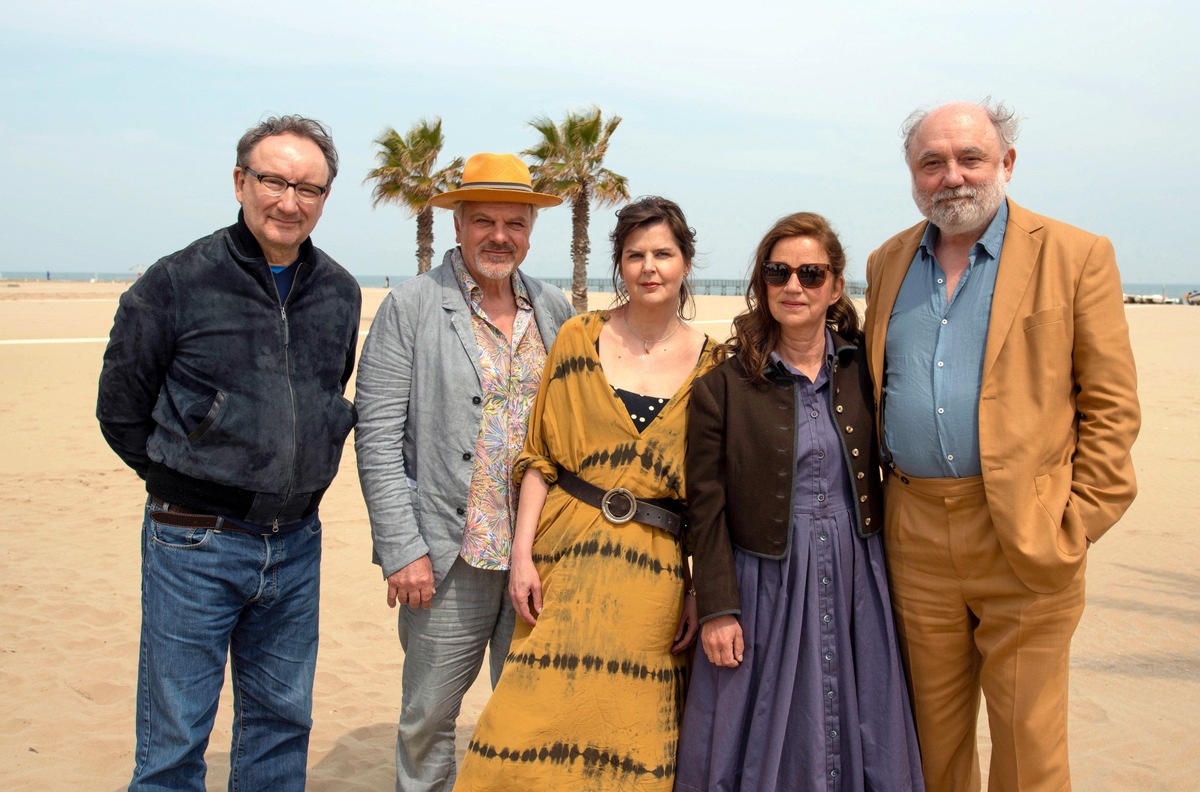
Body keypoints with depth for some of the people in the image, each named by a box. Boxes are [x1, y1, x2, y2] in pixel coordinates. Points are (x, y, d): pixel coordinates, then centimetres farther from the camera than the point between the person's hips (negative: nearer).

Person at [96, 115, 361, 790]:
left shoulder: (340, 293, 4)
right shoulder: (176, 284, -9)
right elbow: (121, 412, -1)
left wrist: (304, 470, 9)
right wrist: (187, 483, 0)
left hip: (298, 543, 4)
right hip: (195, 546, -4)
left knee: (283, 722, 17)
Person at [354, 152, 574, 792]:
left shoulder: (554, 311, 10)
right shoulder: (411, 307, -2)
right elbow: (377, 438, -6)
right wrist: (403, 548, -12)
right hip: (449, 557, -3)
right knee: (428, 718, 8)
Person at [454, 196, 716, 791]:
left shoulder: (710, 364, 3)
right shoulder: (579, 338, 3)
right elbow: (538, 457, 4)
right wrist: (522, 553, -4)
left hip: (655, 574, 0)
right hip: (566, 556, 0)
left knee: (629, 734, 6)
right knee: (543, 715, 0)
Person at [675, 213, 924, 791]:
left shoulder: (864, 371, 3)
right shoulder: (723, 386, -4)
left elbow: (892, 471, 9)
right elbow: (707, 508, -4)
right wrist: (717, 609, -7)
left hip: (856, 587, 2)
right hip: (764, 590, -2)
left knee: (856, 735, 12)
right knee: (763, 744, 9)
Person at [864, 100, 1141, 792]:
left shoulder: (1077, 256, -2)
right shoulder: (889, 262, 11)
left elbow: (1112, 405, -3)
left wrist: (1079, 522, -9)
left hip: (1026, 536, -3)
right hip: (915, 532, 4)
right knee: (932, 732, 14)